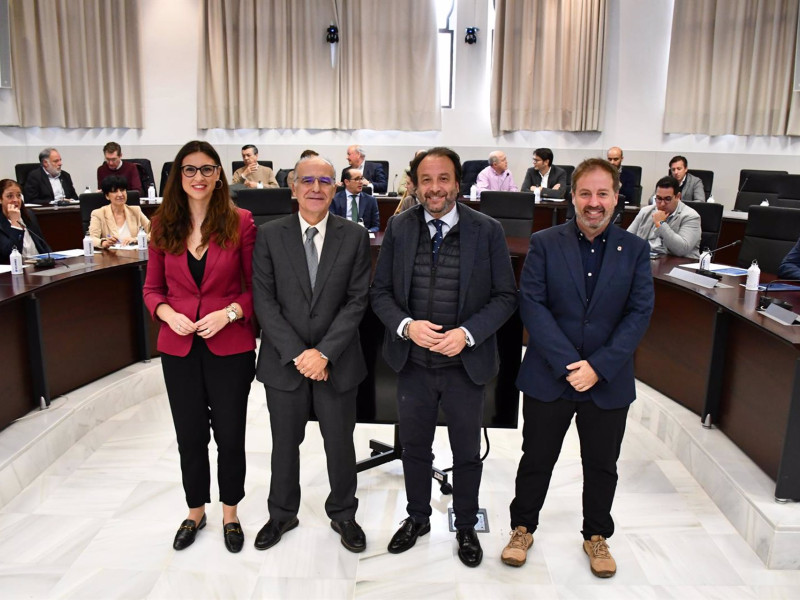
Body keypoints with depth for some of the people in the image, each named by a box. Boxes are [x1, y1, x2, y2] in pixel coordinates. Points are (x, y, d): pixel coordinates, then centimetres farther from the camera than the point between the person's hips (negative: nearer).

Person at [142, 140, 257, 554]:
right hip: (179, 348, 3)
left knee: (230, 436, 10)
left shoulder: (240, 223, -5)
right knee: (190, 437, 15)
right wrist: (168, 313, -11)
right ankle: (195, 512, 39)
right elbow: (152, 288, 8)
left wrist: (229, 312, -18)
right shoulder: (164, 226, 3)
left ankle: (230, 514, 33)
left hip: (230, 348, -2)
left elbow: (255, 287, -2)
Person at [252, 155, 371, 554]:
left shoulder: (355, 236, -2)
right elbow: (264, 300, -6)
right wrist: (297, 354, -14)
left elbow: (357, 300, -6)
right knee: (284, 443, 16)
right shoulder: (270, 235, -2)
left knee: (340, 442, 12)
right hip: (284, 360, 1)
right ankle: (282, 514, 39)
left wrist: (325, 352, -15)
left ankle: (343, 514, 36)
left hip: (337, 361, 0)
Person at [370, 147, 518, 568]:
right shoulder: (398, 228, -2)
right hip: (412, 362, 2)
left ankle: (466, 527, 40)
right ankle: (417, 518, 44)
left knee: (466, 452, 16)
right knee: (414, 447, 19)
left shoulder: (487, 230, -8)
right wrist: (406, 325, -18)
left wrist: (467, 333, -20)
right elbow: (380, 291, 1)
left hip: (465, 364, -1)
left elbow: (505, 296, -6)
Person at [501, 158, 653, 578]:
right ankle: (523, 528, 35)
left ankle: (596, 536, 39)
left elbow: (640, 313, -6)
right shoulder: (544, 243, -3)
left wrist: (598, 367, -15)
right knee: (536, 459, 13)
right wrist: (568, 364, -18)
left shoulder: (634, 249, 1)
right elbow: (532, 306, -11)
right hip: (548, 378, -1)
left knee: (602, 465, 16)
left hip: (608, 382, 2)